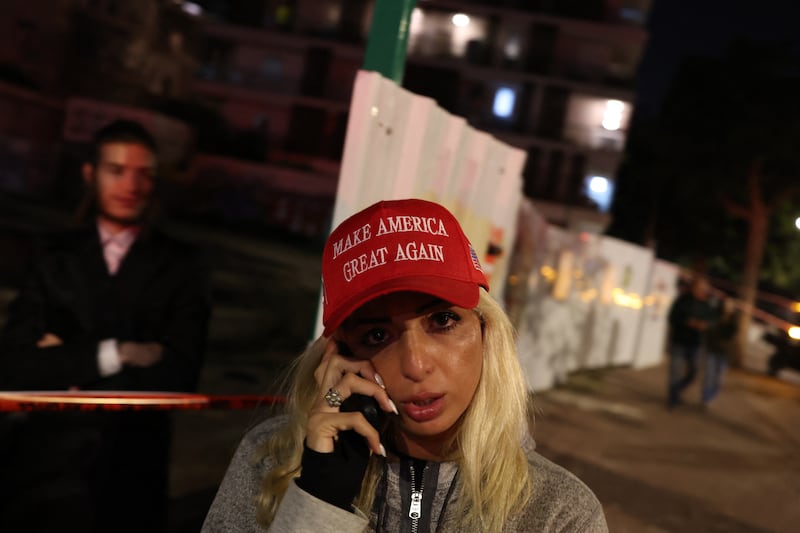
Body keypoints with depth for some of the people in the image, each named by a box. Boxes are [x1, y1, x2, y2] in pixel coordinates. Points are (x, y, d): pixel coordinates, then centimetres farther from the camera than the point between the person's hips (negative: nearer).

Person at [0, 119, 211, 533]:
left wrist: (66, 367, -8)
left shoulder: (181, 266, -1)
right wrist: (111, 355, -15)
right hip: (43, 465, 1)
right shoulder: (55, 255, 3)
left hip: (130, 472, -1)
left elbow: (177, 375, -11)